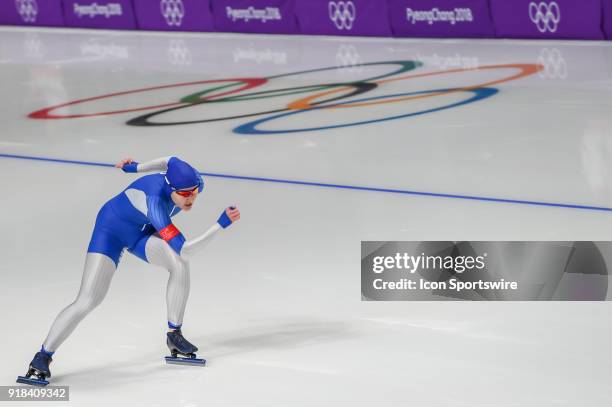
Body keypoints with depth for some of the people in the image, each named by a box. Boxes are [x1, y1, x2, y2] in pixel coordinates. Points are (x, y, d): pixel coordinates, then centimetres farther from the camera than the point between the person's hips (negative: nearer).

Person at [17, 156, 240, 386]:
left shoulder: (196, 184, -21)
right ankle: (43, 356, 0)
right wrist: (222, 224, -49)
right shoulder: (155, 201, -42)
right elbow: (184, 250, -46)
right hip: (112, 230, -6)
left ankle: (174, 334, -7)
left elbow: (172, 161, 1)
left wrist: (136, 167, 15)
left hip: (141, 233, 6)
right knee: (88, 301, -15)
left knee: (180, 264, -23)